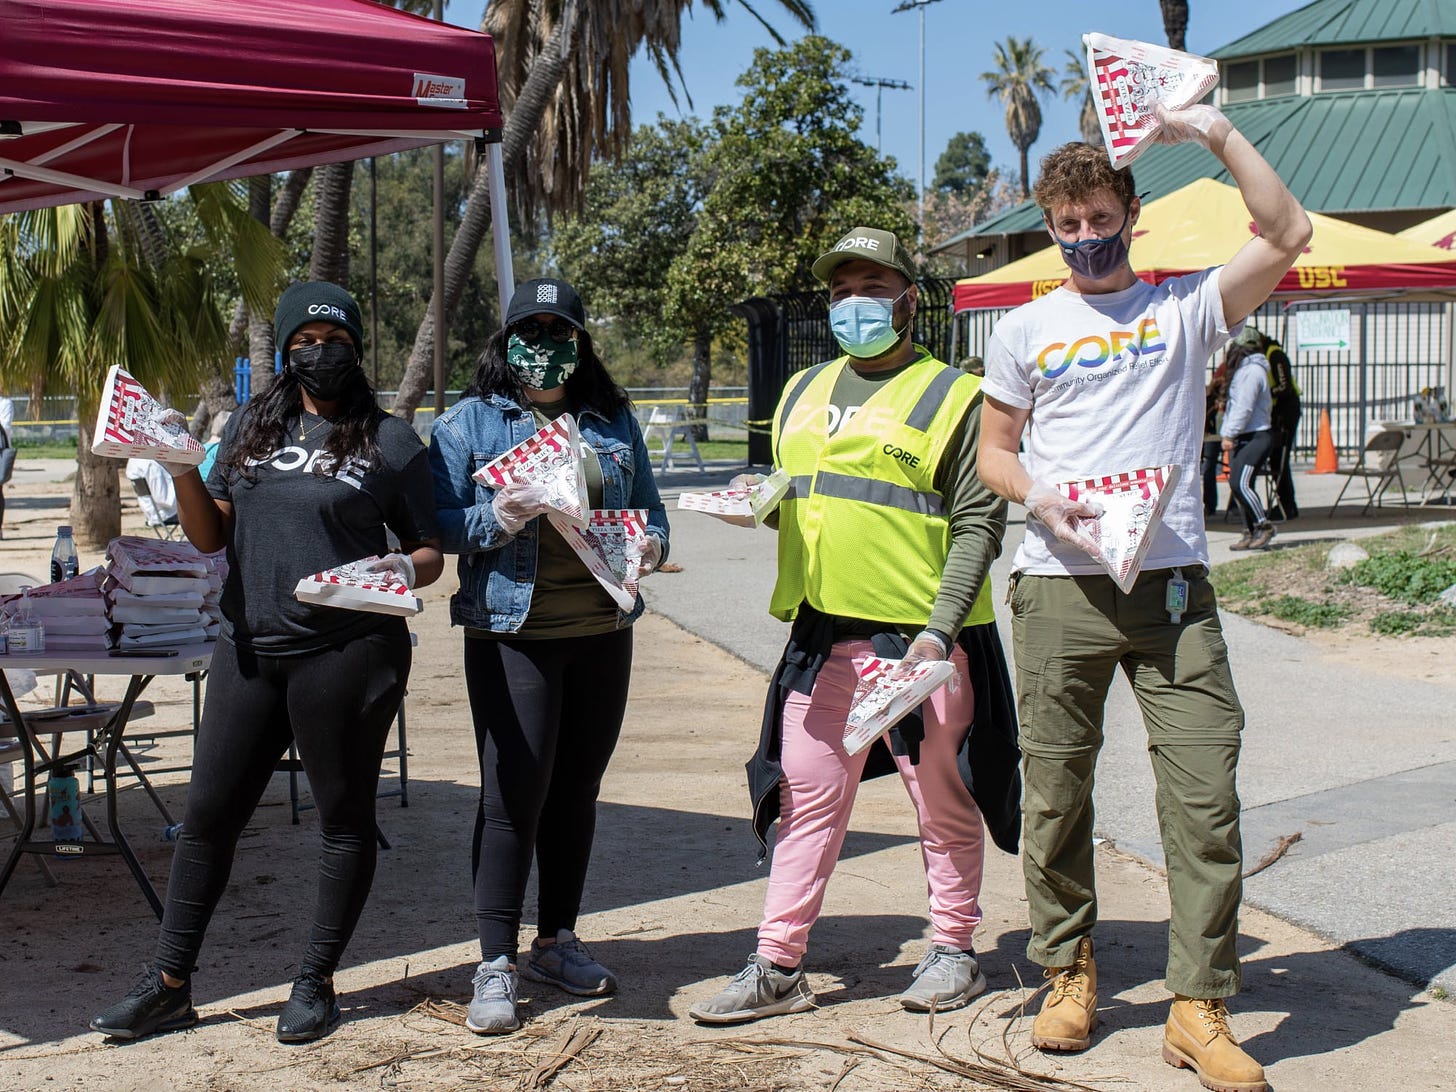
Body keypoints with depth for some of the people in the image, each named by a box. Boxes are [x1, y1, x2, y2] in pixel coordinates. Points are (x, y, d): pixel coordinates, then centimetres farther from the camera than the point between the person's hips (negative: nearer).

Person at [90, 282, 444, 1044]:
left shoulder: (389, 442, 2)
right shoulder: (250, 428, 13)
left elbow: (431, 553, 4)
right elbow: (210, 536, 13)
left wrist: (405, 570, -18)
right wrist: (182, 472, -4)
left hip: (348, 652, -4)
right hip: (250, 648, 4)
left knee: (343, 816, 5)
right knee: (208, 812, 6)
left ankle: (316, 983, 18)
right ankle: (168, 985, 15)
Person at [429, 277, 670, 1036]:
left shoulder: (612, 421, 13)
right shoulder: (469, 422, 2)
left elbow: (649, 507, 15)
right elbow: (436, 521, -4)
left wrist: (650, 545, -6)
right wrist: (497, 518, -21)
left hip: (602, 631, 5)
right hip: (511, 634, -4)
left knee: (576, 789, 12)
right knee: (512, 795, -6)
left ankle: (556, 943, 26)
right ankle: (495, 965, 1)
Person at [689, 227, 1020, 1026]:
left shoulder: (951, 396, -1)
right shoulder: (803, 392, 17)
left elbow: (977, 523, -6)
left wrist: (939, 629, -16)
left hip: (920, 637, -5)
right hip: (821, 636, 5)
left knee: (942, 802, 6)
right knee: (807, 799, 6)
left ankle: (954, 952, 20)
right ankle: (778, 967, 11)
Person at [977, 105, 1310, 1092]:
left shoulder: (1184, 309, 9)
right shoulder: (1027, 330, 13)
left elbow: (1288, 233, -2)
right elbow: (994, 449, 16)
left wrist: (1215, 132, -4)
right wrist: (1037, 496, -5)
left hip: (1172, 586, -1)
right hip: (1058, 587, 1)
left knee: (1206, 796, -6)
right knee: (1056, 793, 5)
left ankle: (1199, 1009, 1)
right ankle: (1069, 973, 22)